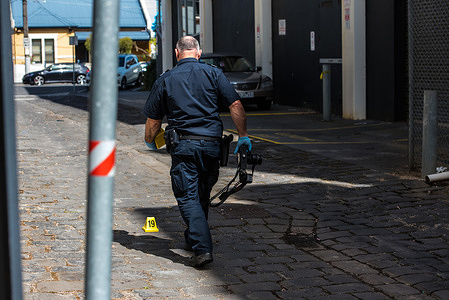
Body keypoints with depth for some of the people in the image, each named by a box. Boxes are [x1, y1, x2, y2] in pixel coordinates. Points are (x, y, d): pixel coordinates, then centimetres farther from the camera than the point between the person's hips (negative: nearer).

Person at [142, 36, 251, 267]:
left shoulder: (165, 80, 4)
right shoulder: (213, 74, 5)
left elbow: (153, 120, 9)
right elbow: (236, 105, -3)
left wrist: (149, 141, 27)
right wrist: (243, 136, 5)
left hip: (183, 145, -2)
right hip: (211, 144, 2)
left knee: (187, 198, -2)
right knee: (202, 195, 19)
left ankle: (202, 248, -16)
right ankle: (193, 239, 34)